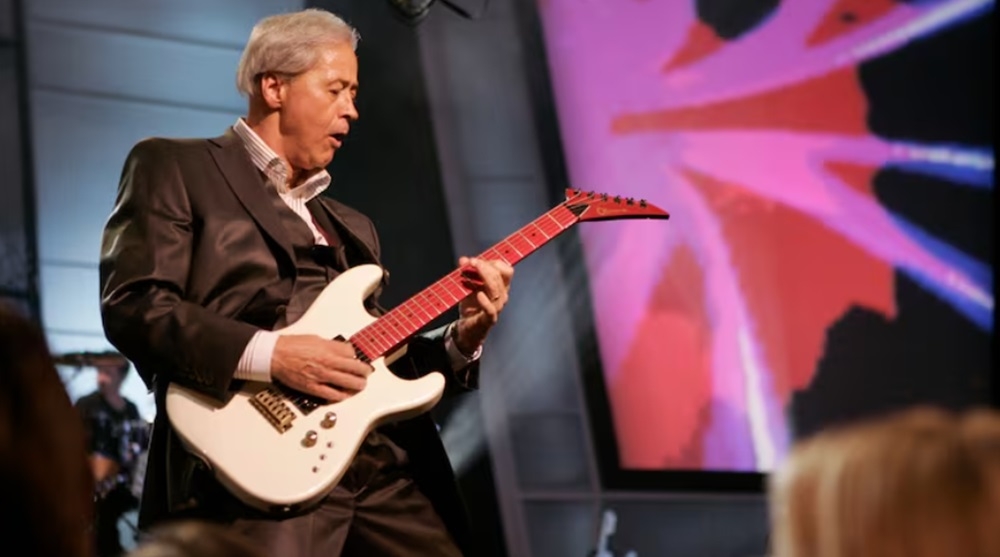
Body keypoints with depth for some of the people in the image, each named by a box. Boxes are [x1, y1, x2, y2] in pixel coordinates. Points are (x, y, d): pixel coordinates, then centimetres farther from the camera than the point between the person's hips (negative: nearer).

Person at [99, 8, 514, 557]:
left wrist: (462, 338, 6)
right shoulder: (173, 167, 7)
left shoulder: (351, 226, 27)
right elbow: (130, 304, -6)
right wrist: (268, 354, -14)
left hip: (385, 465, 6)